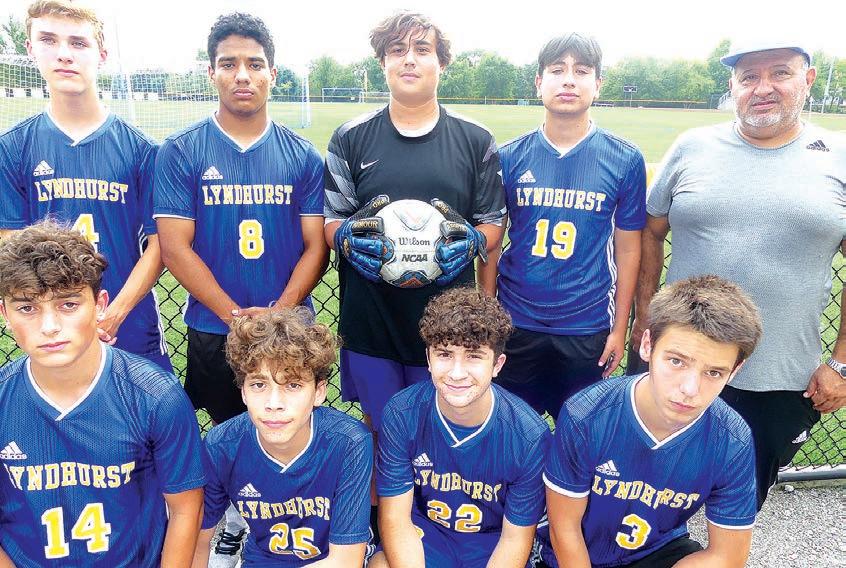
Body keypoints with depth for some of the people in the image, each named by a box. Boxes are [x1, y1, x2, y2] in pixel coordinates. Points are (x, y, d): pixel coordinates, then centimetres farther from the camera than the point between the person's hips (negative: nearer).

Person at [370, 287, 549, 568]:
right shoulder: (401, 415, -20)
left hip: (492, 543, 0)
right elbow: (395, 519, -12)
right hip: (422, 535, 0)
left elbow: (515, 538, -10)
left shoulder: (529, 436, -22)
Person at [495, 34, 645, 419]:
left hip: (587, 329, 0)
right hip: (514, 324, 1)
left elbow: (627, 250, 1)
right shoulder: (509, 157, -2)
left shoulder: (625, 160, -3)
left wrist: (619, 329, 0)